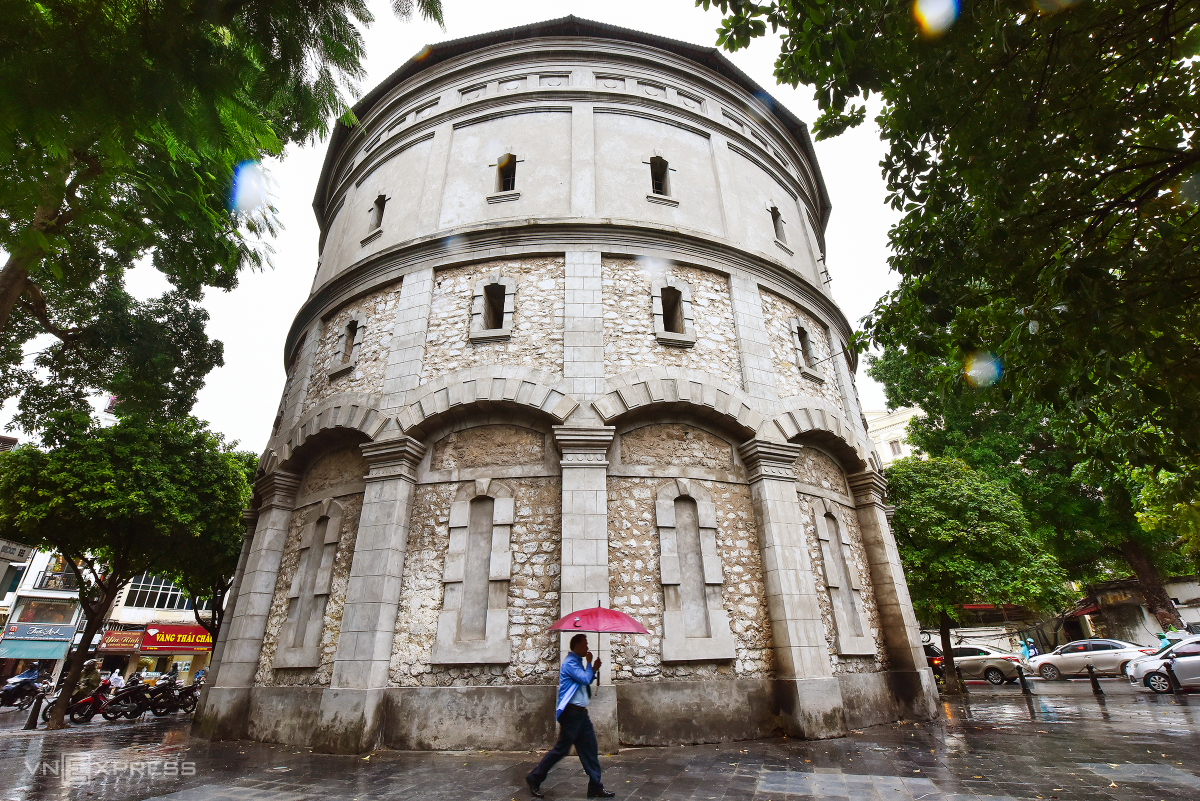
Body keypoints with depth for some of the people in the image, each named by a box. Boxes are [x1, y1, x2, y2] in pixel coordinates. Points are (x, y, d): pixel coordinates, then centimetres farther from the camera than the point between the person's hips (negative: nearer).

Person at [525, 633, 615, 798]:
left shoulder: (578, 662, 16)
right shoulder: (570, 662, -15)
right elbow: (585, 679, -23)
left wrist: (594, 669, 8)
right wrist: (589, 663, -8)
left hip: (581, 713, 10)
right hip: (571, 712, -9)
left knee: (590, 749, 8)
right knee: (561, 749, -2)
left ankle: (595, 787, 15)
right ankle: (534, 779, 13)